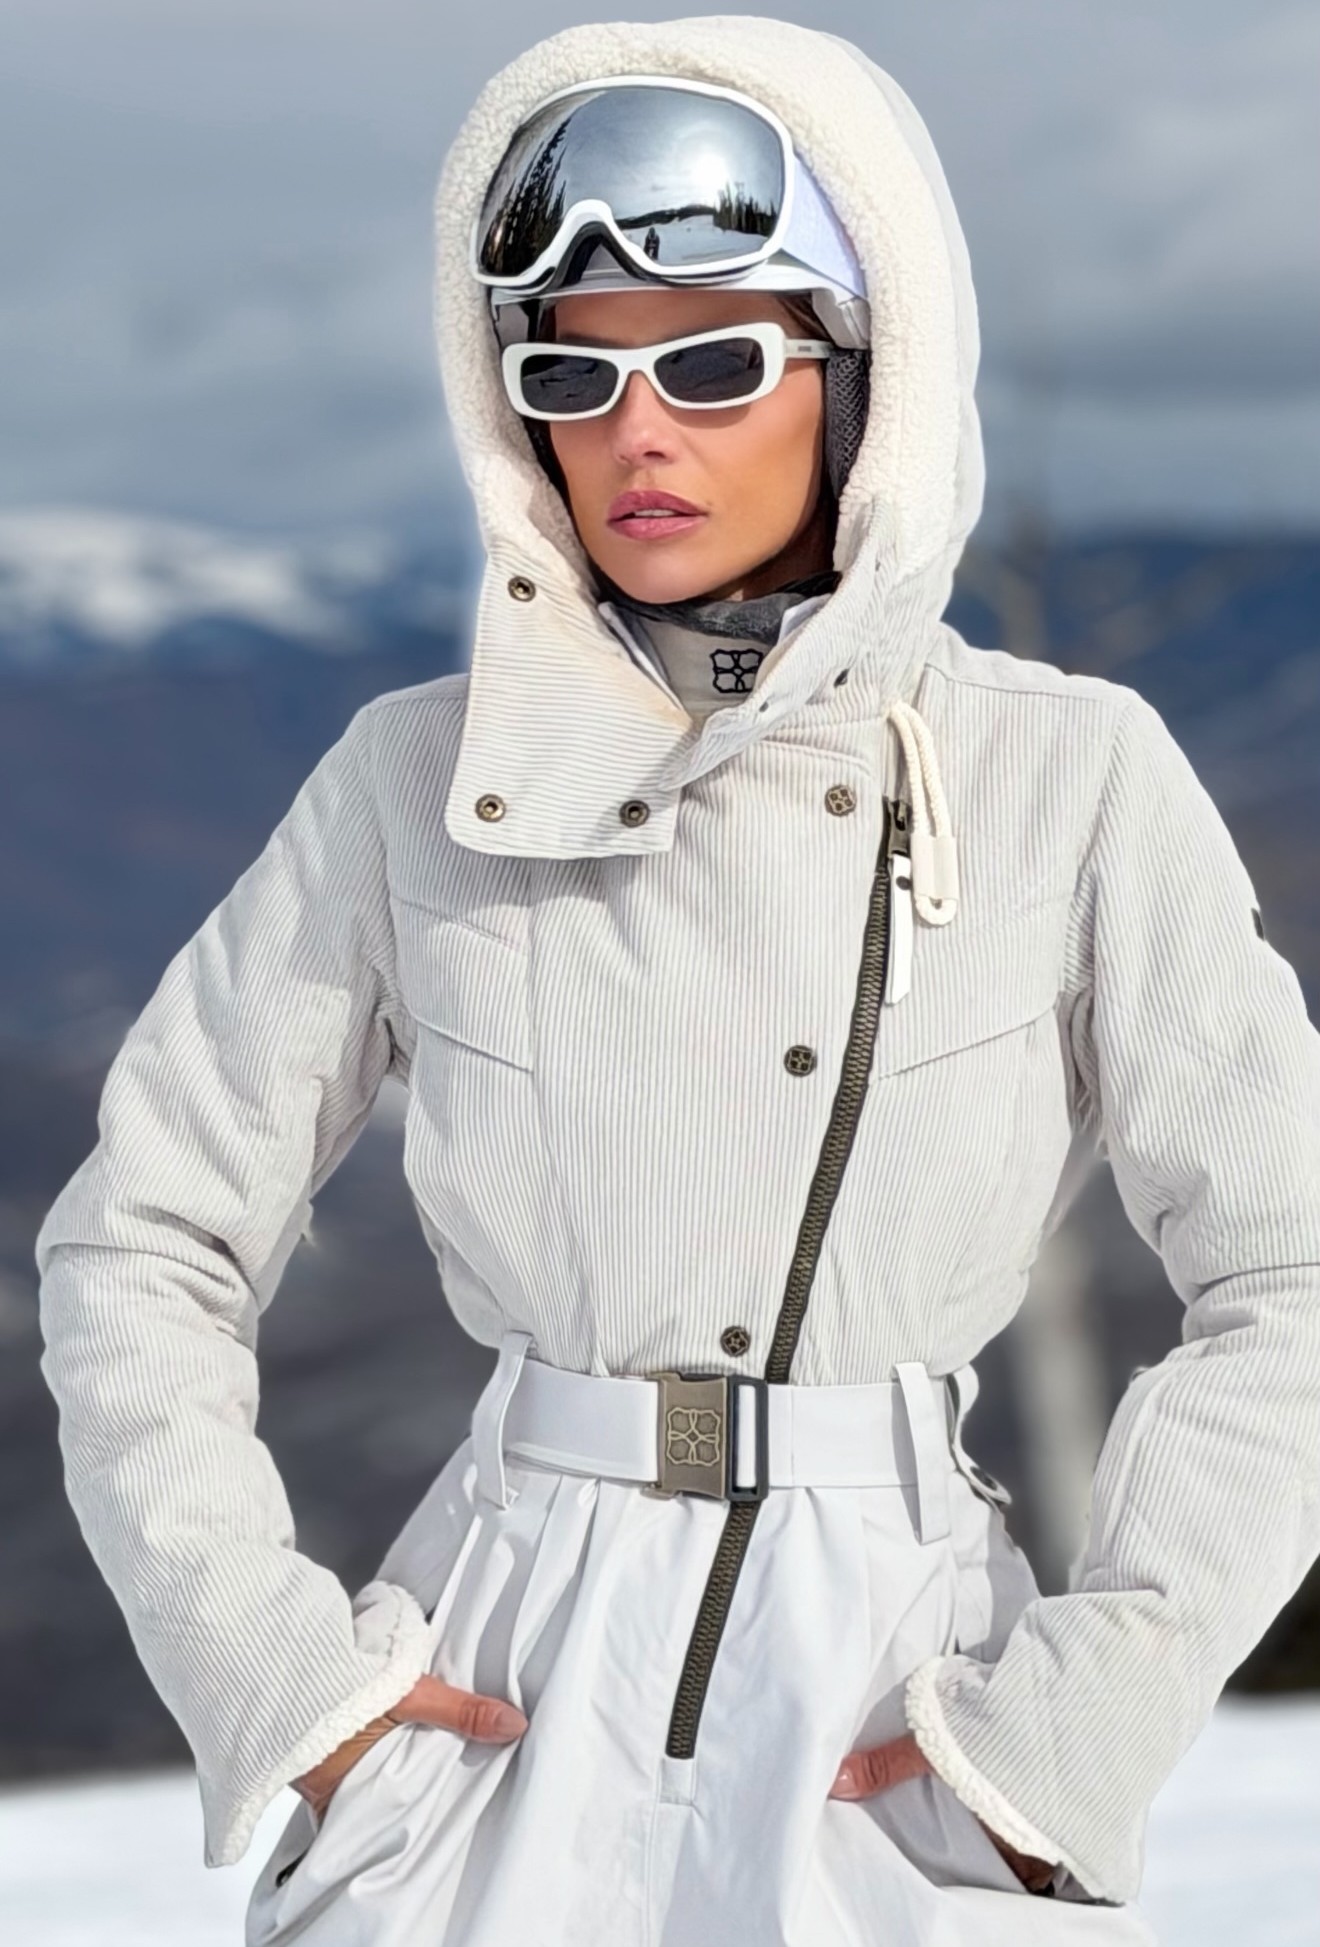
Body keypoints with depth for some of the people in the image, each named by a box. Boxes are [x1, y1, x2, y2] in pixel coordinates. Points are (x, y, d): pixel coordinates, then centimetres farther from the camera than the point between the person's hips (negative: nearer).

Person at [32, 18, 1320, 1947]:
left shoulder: (1068, 778, -3)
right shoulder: (424, 780, 1)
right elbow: (141, 1242, 6)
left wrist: (1075, 1713, -9)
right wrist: (276, 1659, -4)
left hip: (902, 1726, -1)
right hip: (511, 1705, 1)